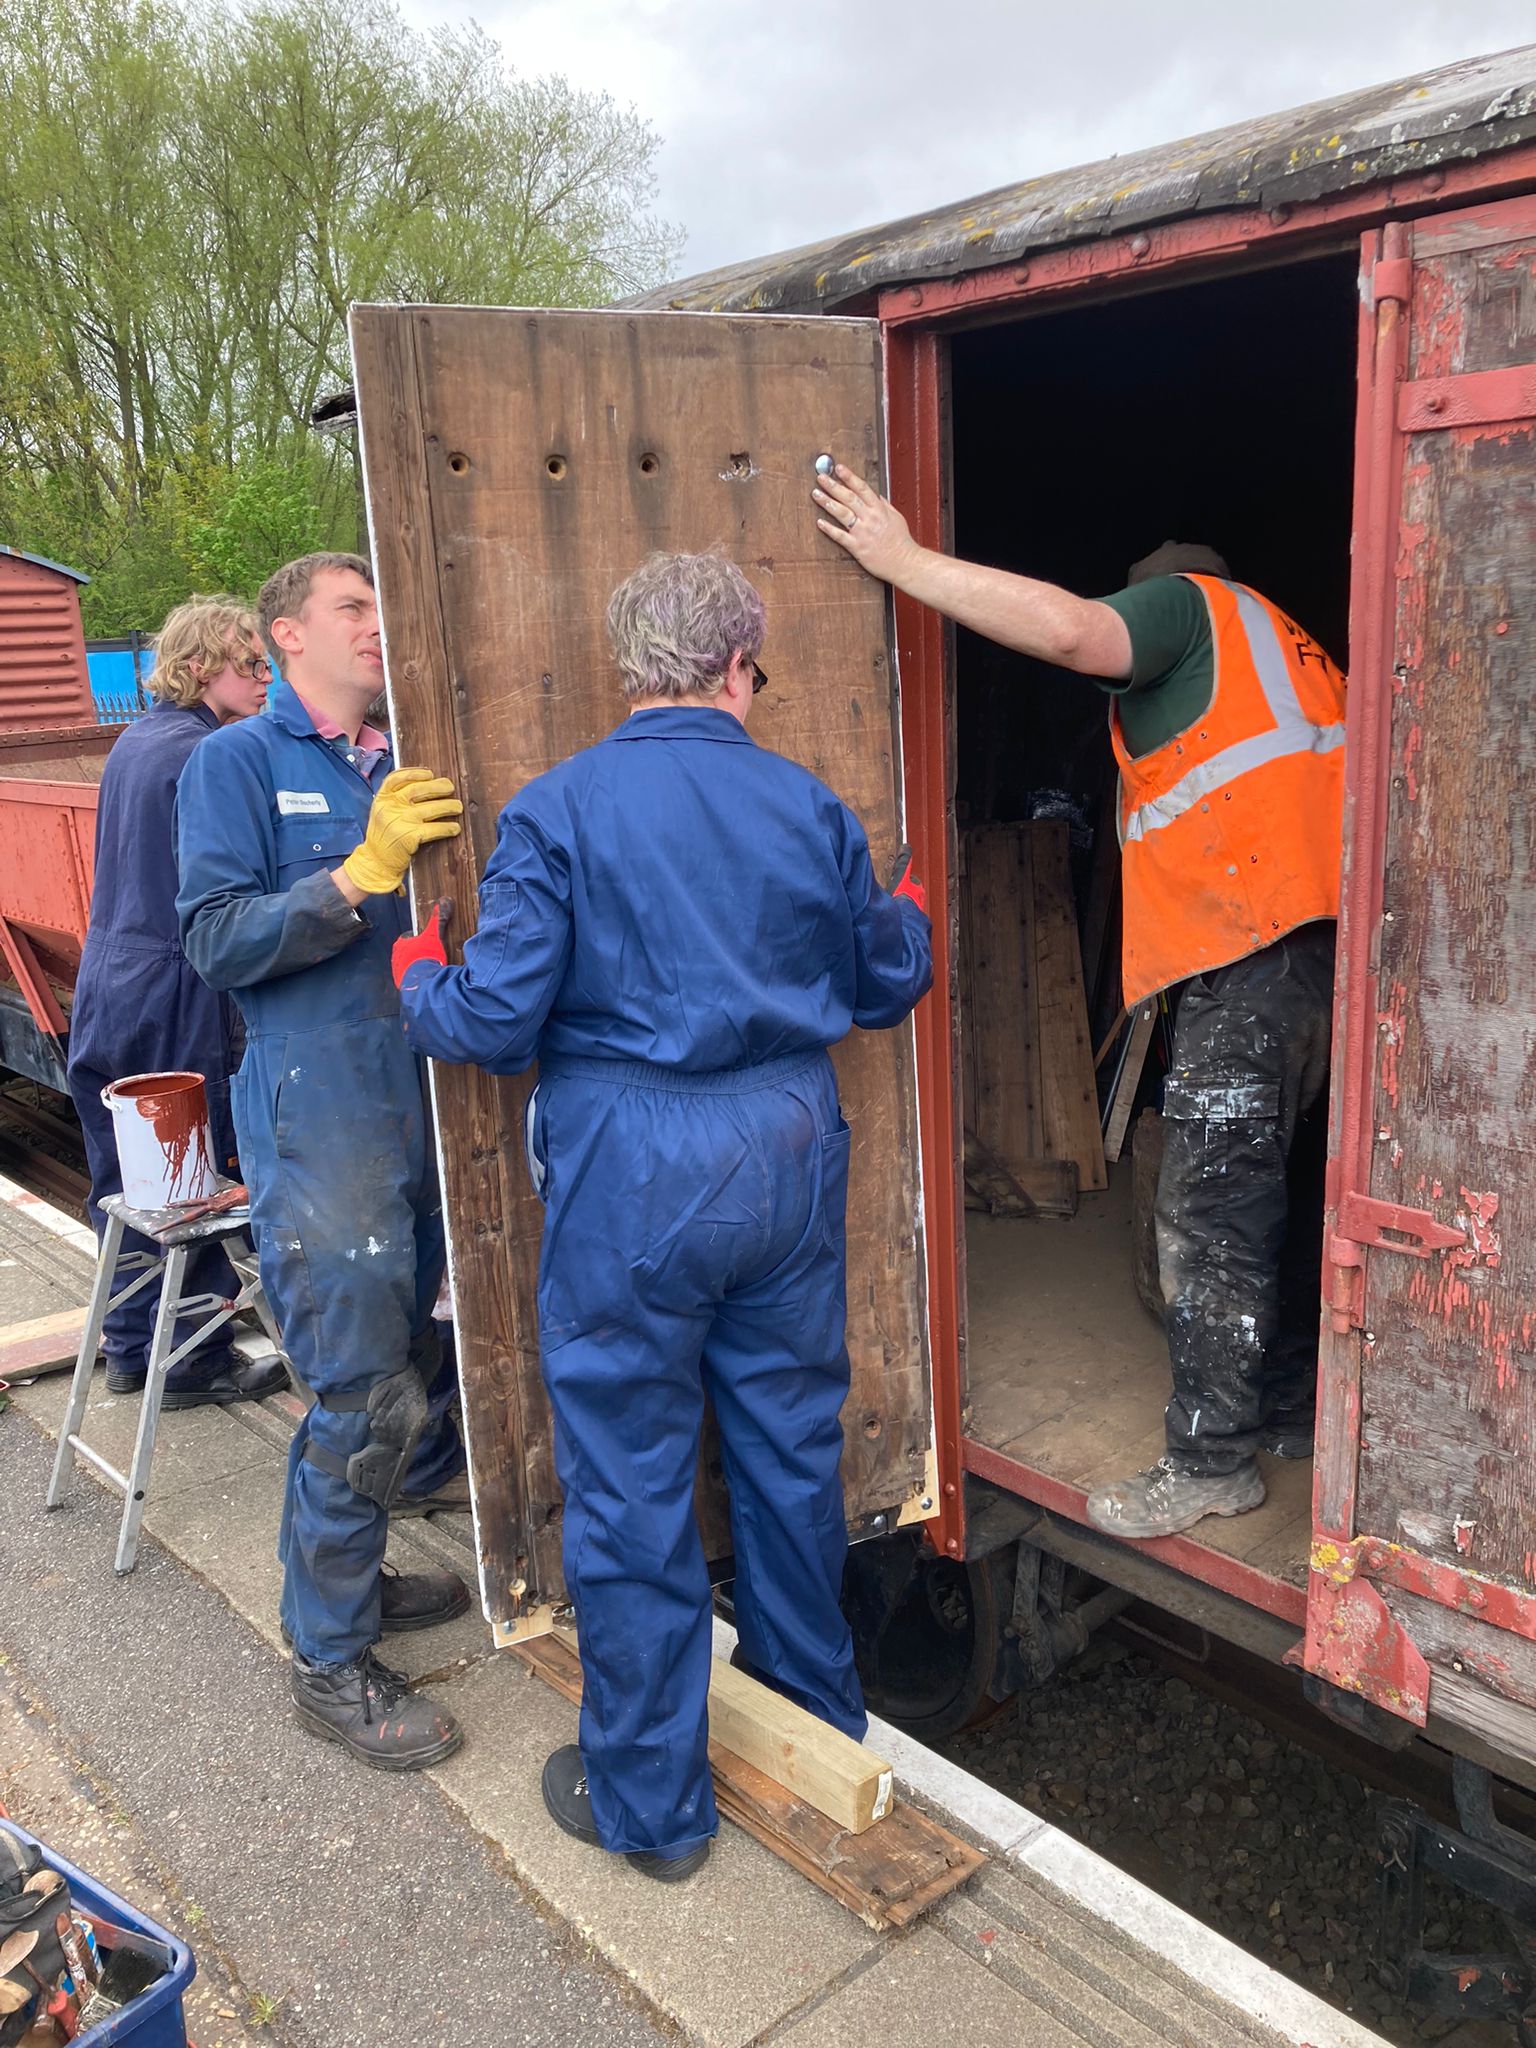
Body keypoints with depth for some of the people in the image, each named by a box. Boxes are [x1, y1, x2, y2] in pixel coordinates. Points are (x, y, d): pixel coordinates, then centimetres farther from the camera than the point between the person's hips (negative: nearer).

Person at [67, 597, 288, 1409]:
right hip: (172, 998, -9)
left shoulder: (135, 740, 13)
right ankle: (194, 1362, 14)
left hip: (107, 985, 9)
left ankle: (132, 1345, 29)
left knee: (127, 1178, 16)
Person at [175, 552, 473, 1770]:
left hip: (420, 1107, 7)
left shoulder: (403, 769, 12)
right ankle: (330, 1662, 12)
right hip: (317, 1114, -6)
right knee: (363, 1396, -5)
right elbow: (217, 939, -12)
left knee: (397, 1365, 17)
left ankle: (351, 1576, 36)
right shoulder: (239, 764, -3)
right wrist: (361, 875, -21)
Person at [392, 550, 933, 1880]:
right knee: (791, 1446, 20)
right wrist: (912, 918, 33)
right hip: (785, 1158, 4)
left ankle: (650, 1801, 25)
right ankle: (818, 1711, 42)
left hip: (628, 1174, -4)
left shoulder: (558, 809, -10)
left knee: (631, 1483, 9)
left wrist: (419, 977, 9)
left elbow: (495, 1022, -13)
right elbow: (884, 983, 11)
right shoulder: (809, 806, 1)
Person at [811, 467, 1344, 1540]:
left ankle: (1211, 1461, 3)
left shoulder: (1189, 603, 4)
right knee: (1287, 1197, 18)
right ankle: (1295, 1409, 29)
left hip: (1256, 953, -10)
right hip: (1327, 943, 10)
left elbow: (1069, 628, -17)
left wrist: (903, 558, -13)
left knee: (1208, 1217, -5)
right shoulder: (1290, 651, 31)